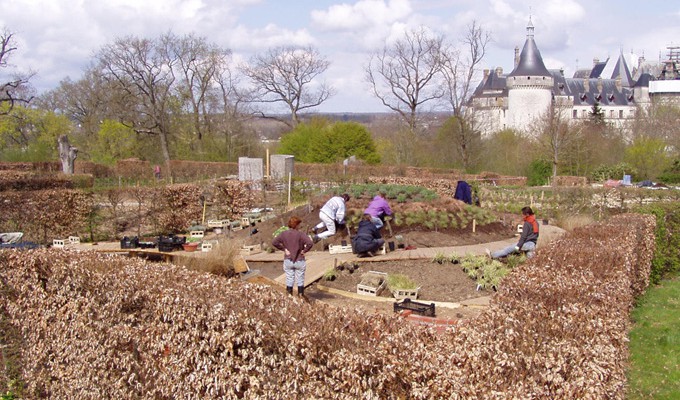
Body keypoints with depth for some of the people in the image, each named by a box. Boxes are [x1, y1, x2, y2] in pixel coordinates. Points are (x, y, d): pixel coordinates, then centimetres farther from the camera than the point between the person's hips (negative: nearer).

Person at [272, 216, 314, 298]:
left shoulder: (283, 234, -4)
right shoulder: (300, 234, -14)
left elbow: (274, 242, -10)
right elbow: (310, 243, -26)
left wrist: (284, 249, -4)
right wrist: (304, 251, -11)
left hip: (288, 261, 3)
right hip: (299, 261, -2)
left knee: (289, 280, 11)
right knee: (300, 281, 10)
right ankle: (301, 296, 15)